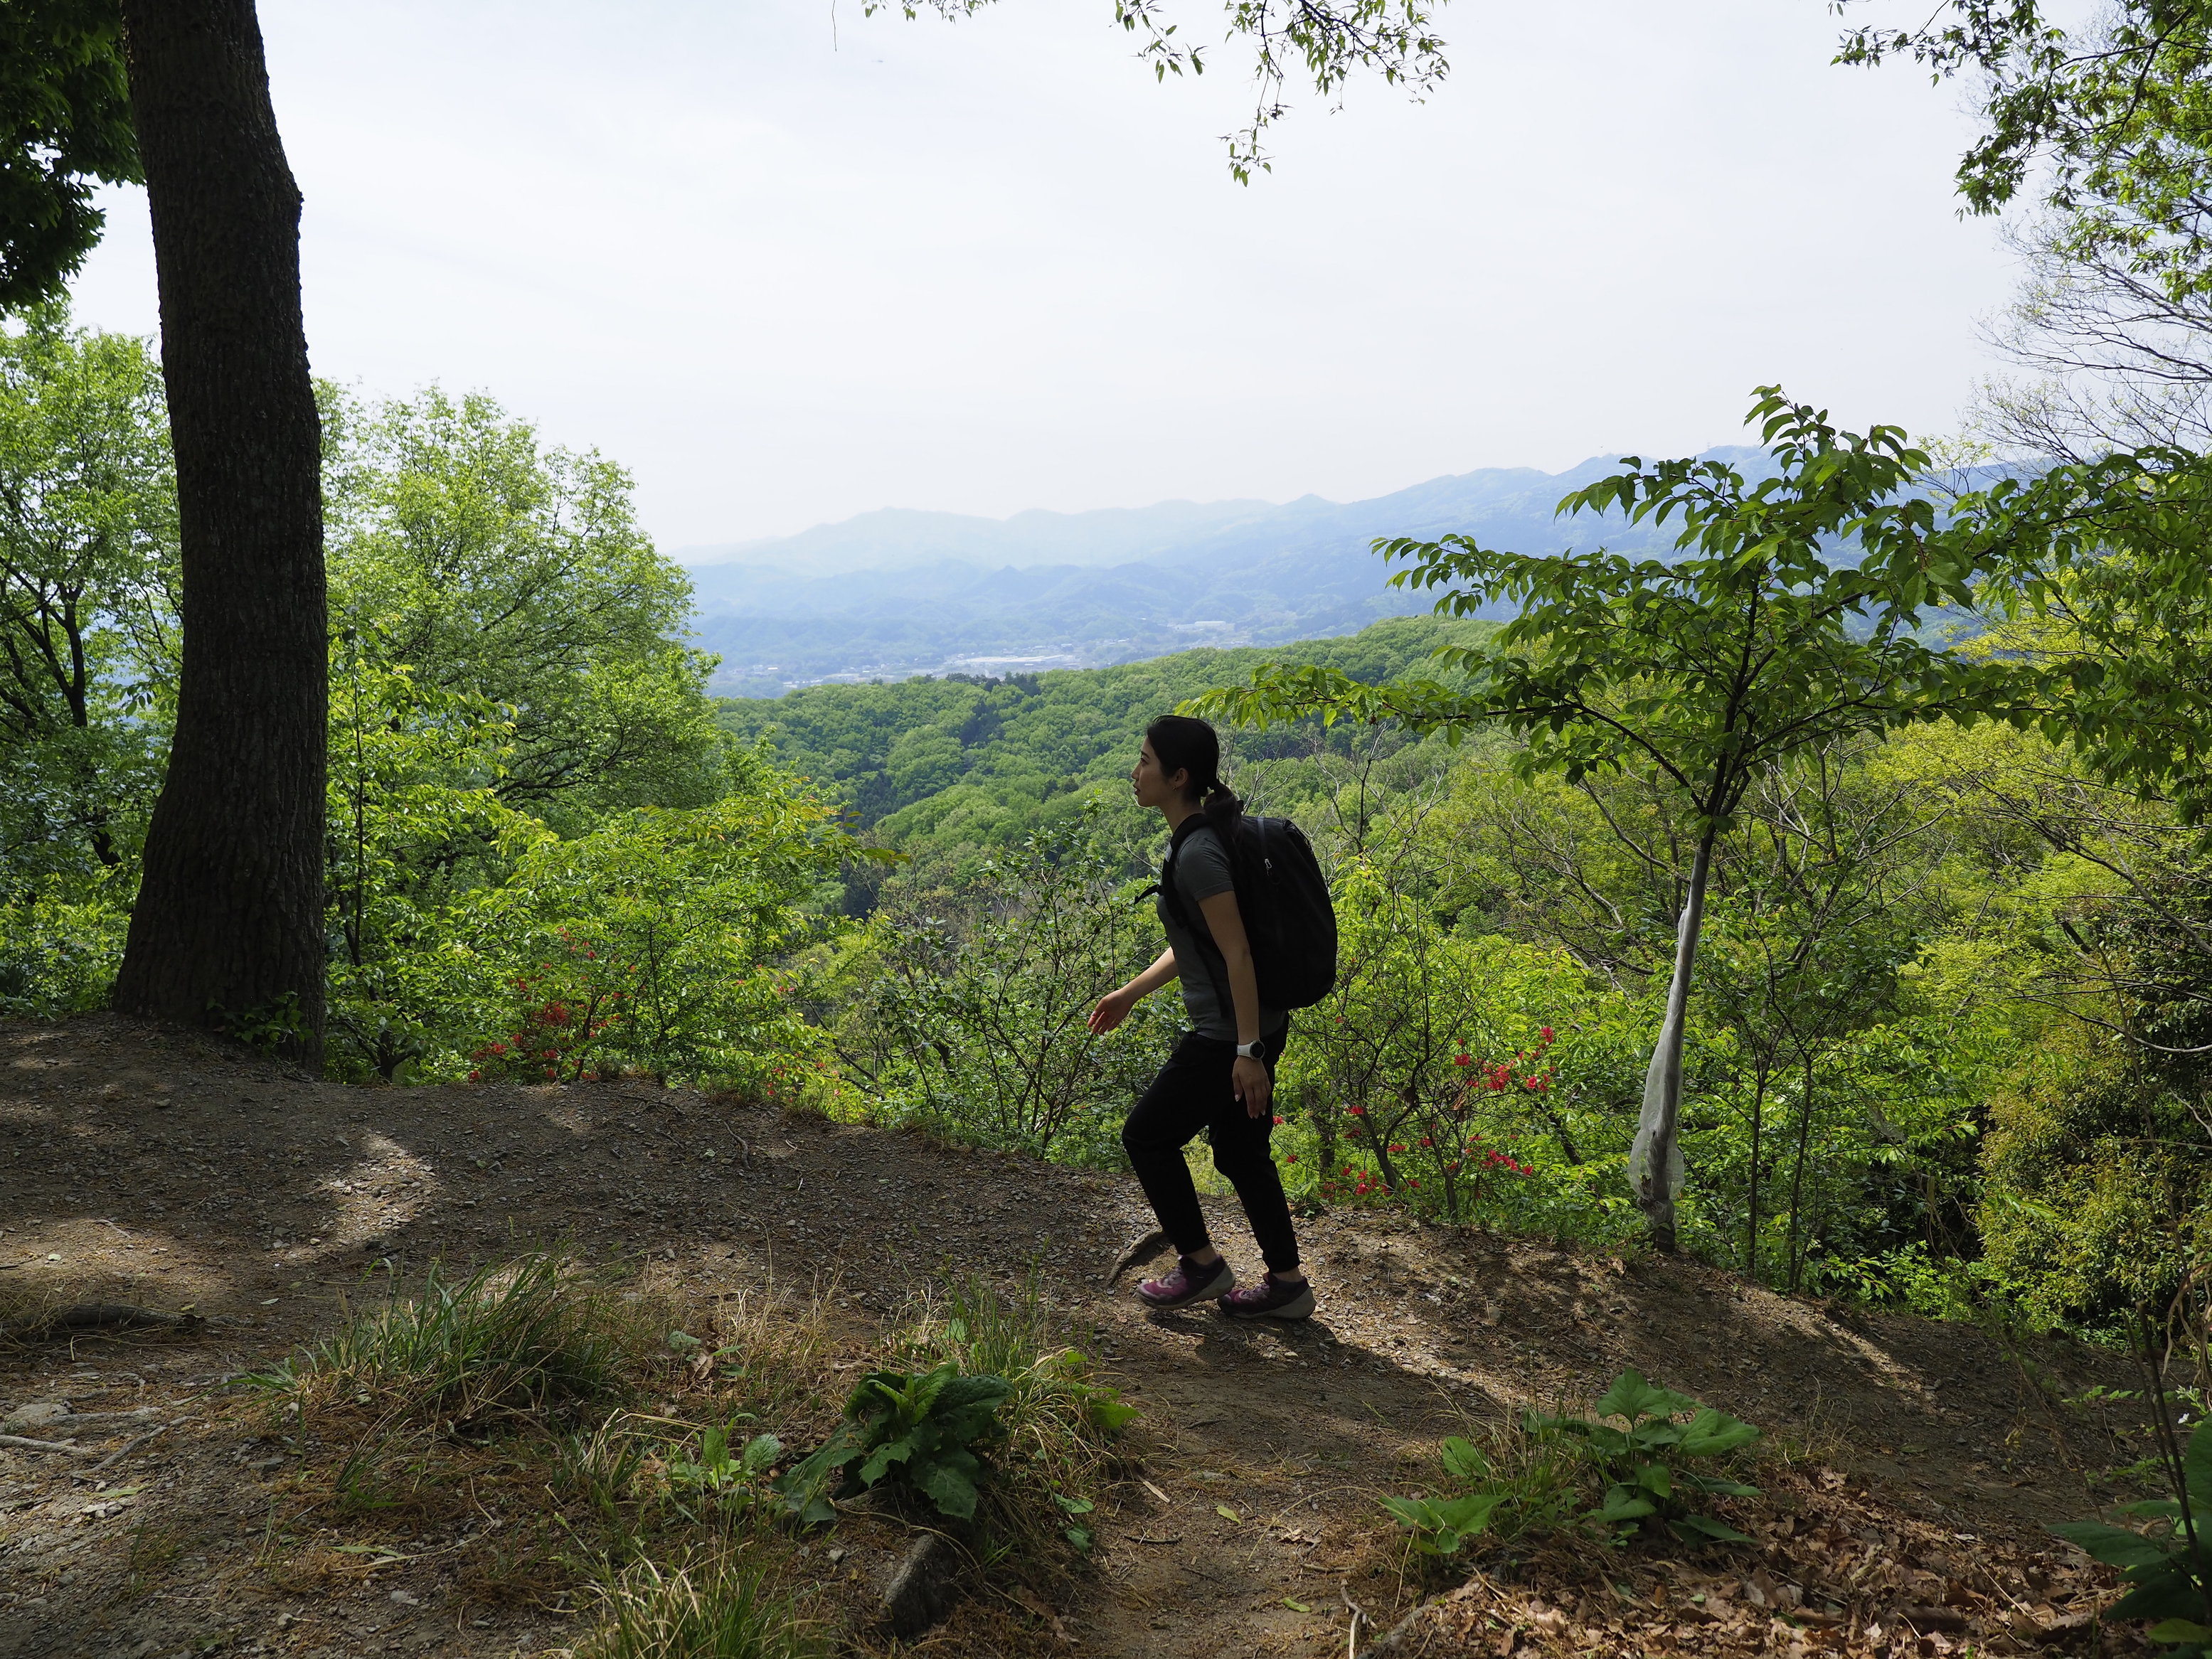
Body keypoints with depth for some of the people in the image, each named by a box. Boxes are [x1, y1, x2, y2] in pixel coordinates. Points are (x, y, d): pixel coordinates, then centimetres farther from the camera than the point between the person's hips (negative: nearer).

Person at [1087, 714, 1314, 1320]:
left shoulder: (1198, 854, -21)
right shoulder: (1197, 839, 10)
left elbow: (1237, 953, -23)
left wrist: (1248, 1050, -22)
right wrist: (1130, 994, 21)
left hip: (1230, 1036, -9)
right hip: (1246, 1029, 9)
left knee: (1148, 1135, 7)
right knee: (1241, 1152, 17)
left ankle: (1202, 1264, 18)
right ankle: (1288, 1284, 25)